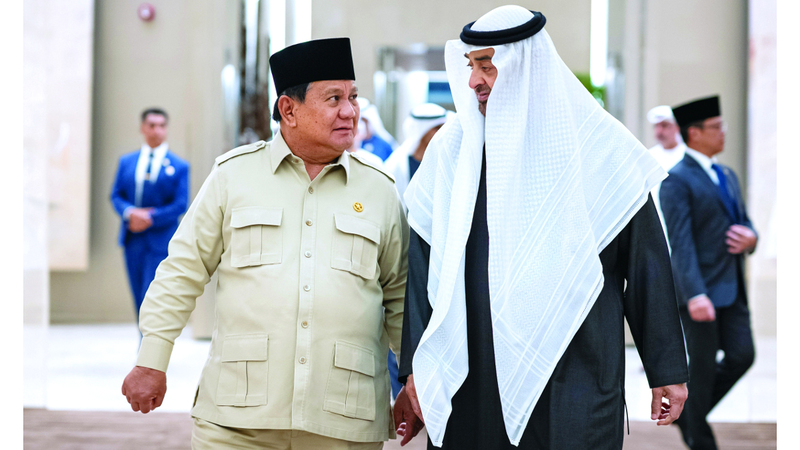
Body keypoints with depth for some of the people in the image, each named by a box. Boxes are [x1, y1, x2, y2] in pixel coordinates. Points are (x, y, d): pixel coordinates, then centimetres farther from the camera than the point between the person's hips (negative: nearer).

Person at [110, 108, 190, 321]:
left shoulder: (179, 166, 0)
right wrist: (130, 213, -14)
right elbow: (116, 196, 8)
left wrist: (150, 219, -15)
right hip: (132, 240, 4)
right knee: (139, 300, 10)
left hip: (160, 241, -4)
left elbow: (180, 205, -7)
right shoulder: (126, 161, 13)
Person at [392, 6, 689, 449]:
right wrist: (416, 371, 1)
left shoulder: (598, 147, -2)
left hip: (575, 383, -2)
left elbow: (645, 262, 1)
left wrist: (667, 371, 2)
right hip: (472, 386, 2)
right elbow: (422, 264, 6)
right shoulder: (452, 150, 5)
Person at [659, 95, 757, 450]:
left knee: (741, 356, 0)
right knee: (703, 366, 0)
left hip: (732, 289, 7)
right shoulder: (676, 180, -10)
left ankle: (687, 410, 20)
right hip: (700, 289, -7)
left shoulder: (727, 176, 16)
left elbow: (743, 224, 20)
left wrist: (750, 238, -6)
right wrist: (695, 295, -28)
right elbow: (680, 243, -19)